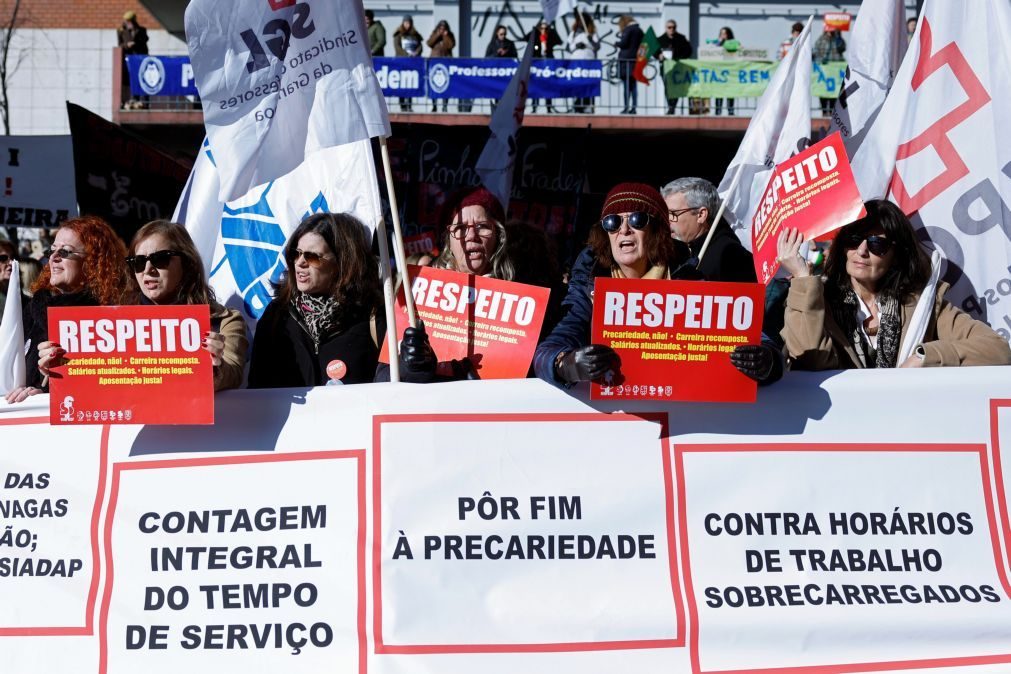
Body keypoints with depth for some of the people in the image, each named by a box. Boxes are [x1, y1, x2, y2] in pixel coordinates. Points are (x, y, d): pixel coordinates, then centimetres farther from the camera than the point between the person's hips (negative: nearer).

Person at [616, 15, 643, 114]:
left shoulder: (627, 29, -6)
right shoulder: (639, 30, 15)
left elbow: (623, 43, -12)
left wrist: (617, 43, 7)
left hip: (626, 59, -6)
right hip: (637, 58, 6)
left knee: (626, 85, -6)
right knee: (634, 85, 8)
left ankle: (626, 107, -10)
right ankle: (633, 108, 5)